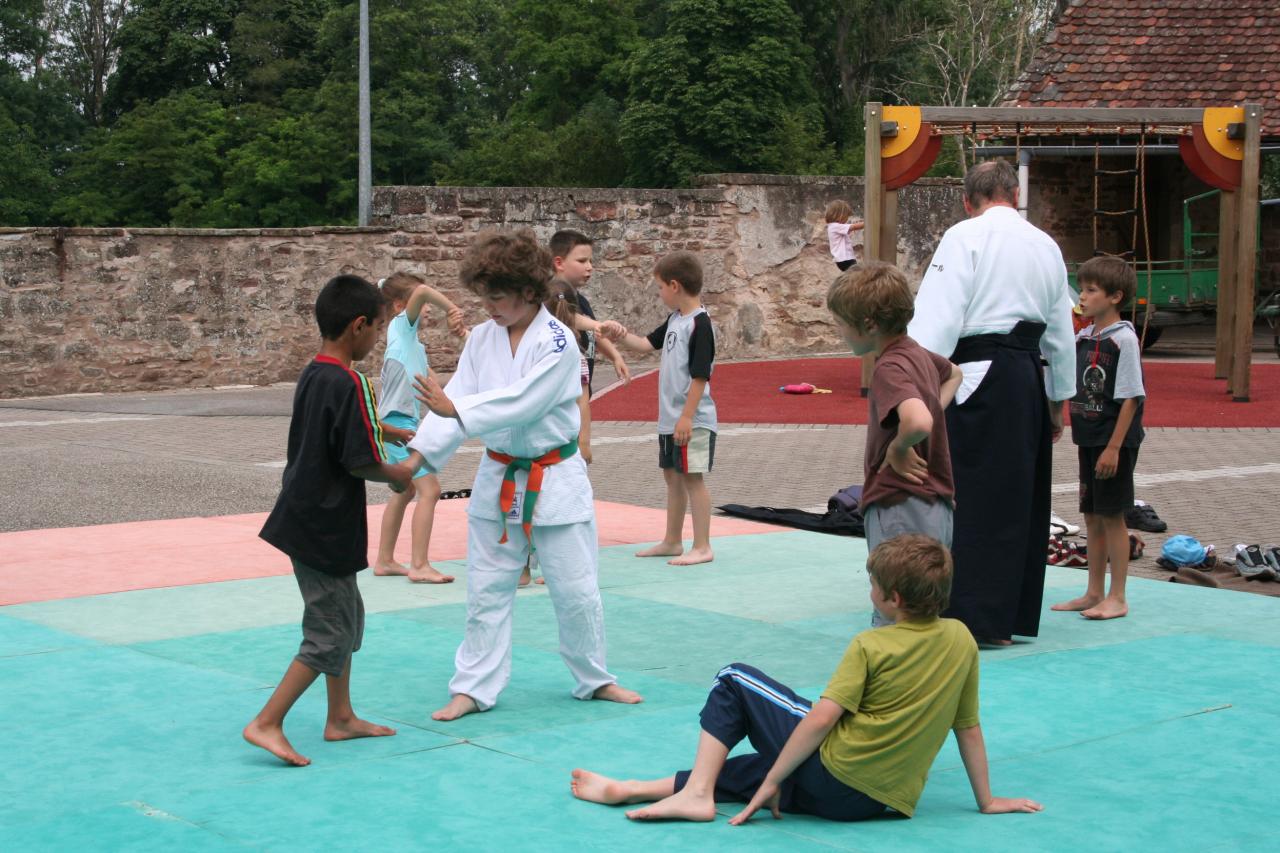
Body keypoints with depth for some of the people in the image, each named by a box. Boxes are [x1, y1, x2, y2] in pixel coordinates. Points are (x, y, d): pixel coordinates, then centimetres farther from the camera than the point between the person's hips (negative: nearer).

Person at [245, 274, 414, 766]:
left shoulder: (312, 376, 7)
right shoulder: (348, 384, -21)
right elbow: (361, 462, -21)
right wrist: (399, 477, -3)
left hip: (305, 518, 10)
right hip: (325, 528, -10)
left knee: (346, 617, 20)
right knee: (329, 637, -3)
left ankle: (341, 718, 29)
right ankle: (266, 724, -3)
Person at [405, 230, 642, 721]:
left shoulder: (557, 344, -17)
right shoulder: (481, 339, 0)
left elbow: (521, 402, -28)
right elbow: (455, 400, -6)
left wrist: (454, 407, -36)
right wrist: (420, 453, -19)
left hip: (554, 481, -4)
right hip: (498, 479, 4)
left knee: (575, 589, 6)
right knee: (487, 588, 8)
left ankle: (594, 679, 25)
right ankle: (474, 689, 16)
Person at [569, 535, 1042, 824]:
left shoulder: (870, 646, -11)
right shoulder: (961, 641, 4)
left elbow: (820, 719, -17)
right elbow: (969, 728, 10)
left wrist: (773, 781, -9)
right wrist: (987, 801, 19)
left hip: (832, 770, -7)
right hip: (882, 801, 7)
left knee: (733, 679, 7)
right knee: (749, 770, 24)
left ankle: (696, 794, -2)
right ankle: (631, 790, 16)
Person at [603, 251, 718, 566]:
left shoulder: (699, 323, -17)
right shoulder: (675, 320, 10)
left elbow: (700, 375, -20)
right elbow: (649, 344, 23)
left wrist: (687, 417, -22)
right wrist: (623, 336, 6)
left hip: (693, 420, -9)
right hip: (669, 418, 9)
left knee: (692, 478, -5)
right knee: (672, 476, 16)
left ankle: (702, 547, 0)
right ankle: (672, 541, 28)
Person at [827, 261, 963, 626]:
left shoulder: (890, 369, -18)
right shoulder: (917, 354, 10)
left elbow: (917, 422, -37)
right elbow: (954, 374, 34)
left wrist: (897, 449, -18)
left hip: (900, 511, -10)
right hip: (936, 508, 10)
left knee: (891, 623, -5)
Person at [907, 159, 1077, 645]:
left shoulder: (965, 237, -6)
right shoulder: (1046, 246, 14)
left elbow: (937, 319, -15)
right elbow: (1061, 334, 21)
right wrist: (1058, 402, 31)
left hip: (979, 382, -7)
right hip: (1028, 381, 7)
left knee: (974, 500, -3)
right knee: (1019, 499, 14)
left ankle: (979, 618, -3)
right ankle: (1014, 617, 21)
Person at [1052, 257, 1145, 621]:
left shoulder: (1123, 338, -14)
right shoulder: (1083, 338, 9)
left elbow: (1131, 398, -16)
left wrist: (1114, 447, -19)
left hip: (1115, 442, -7)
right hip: (1088, 439, 7)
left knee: (1112, 516, -1)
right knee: (1092, 516, 12)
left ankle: (1117, 598, 6)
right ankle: (1094, 593, 21)